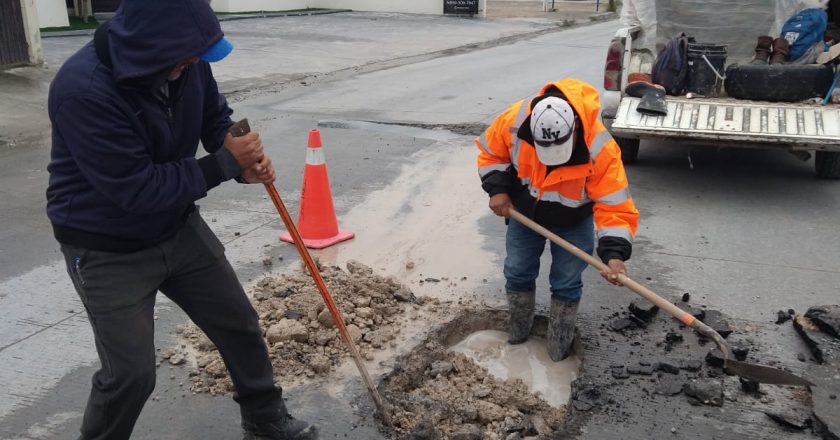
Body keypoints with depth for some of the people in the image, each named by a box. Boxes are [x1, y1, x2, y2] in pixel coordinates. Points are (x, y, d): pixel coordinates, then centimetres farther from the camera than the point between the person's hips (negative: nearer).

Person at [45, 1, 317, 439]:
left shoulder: (185, 64, -12)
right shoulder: (83, 90, -31)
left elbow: (216, 118, 6)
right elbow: (136, 190, -30)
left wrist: (246, 160, -16)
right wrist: (226, 163, -26)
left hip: (178, 227, 6)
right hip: (108, 251, -6)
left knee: (238, 323, 13)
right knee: (130, 373, -3)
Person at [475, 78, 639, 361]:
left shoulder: (599, 148, -38)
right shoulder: (514, 120, -32)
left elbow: (615, 205, -35)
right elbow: (490, 151, -10)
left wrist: (614, 253, -45)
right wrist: (497, 189, -20)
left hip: (572, 223, -2)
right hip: (524, 213, 3)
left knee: (566, 284, 2)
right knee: (517, 273, 14)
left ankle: (559, 347, 24)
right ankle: (518, 332, 38)